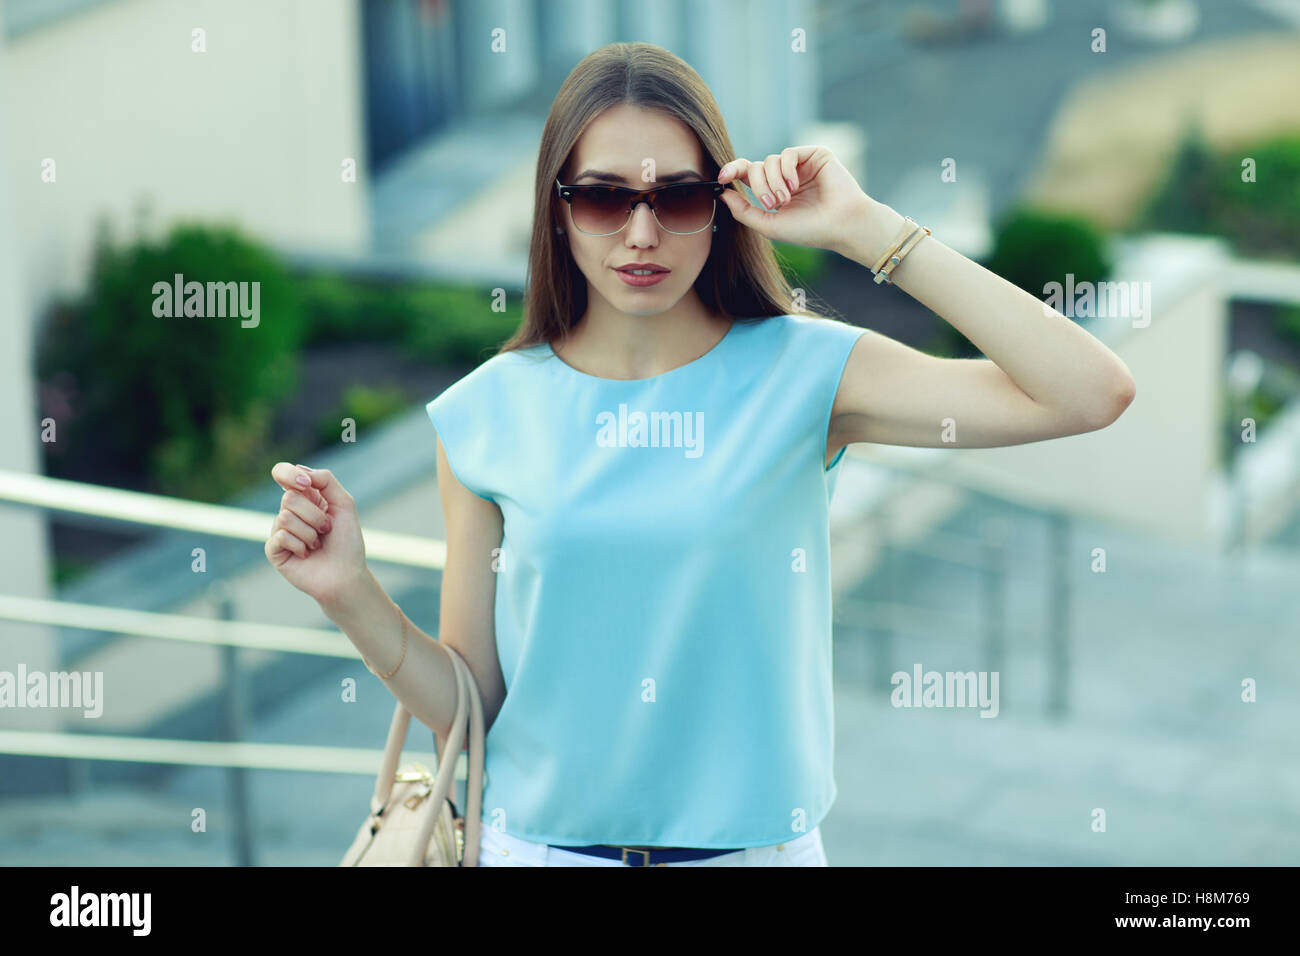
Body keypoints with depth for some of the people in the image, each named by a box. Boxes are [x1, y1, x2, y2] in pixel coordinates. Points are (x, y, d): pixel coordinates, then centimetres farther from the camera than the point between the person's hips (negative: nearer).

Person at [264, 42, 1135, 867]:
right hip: (541, 842, 1)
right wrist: (350, 594, -17)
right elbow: (469, 704, 1)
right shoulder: (488, 414, -4)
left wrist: (866, 229, -19)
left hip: (755, 846, 0)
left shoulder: (802, 372, -9)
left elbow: (1092, 394, -20)